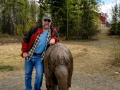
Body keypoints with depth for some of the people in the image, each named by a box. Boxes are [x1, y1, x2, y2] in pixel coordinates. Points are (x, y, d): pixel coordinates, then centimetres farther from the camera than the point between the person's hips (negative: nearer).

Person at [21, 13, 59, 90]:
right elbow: (25, 39, -1)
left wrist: (54, 39, -20)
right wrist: (24, 51, -3)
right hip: (29, 55, 1)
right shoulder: (34, 29, -6)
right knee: (28, 74, 13)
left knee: (39, 75, -5)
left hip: (40, 57, 0)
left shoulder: (53, 31, -3)